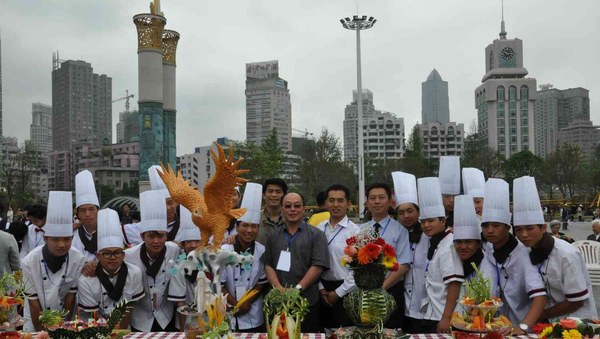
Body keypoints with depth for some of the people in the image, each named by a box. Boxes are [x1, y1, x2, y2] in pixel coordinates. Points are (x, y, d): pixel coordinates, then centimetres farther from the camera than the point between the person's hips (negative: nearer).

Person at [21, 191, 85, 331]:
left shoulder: (78, 259, -20)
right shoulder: (29, 262, -24)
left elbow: (71, 295, -10)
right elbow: (33, 300, -16)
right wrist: (41, 332, -11)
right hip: (35, 320, -1)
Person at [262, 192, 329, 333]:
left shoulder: (315, 235, 2)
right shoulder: (274, 235, 13)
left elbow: (318, 266, -6)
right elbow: (268, 264, 7)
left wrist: (297, 289, -13)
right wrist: (279, 289, -8)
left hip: (307, 302, -3)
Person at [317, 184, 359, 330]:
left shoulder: (355, 231, -11)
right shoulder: (319, 229, 3)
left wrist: (338, 293, -10)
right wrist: (321, 288, -1)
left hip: (345, 291, -4)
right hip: (323, 290, 4)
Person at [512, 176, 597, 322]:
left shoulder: (566, 255, -20)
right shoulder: (531, 253, -3)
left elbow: (577, 301, -16)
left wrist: (542, 315, -9)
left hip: (576, 323, -5)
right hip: (550, 321, 5)